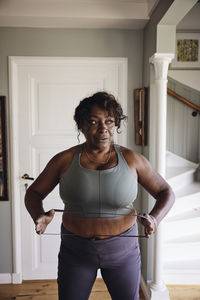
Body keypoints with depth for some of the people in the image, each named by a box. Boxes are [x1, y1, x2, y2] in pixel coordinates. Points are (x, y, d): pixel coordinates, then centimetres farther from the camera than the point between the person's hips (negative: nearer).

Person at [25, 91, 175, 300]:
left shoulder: (132, 159, -9)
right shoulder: (65, 160, -8)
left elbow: (166, 193, -1)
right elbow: (33, 193, 1)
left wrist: (154, 218, -21)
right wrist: (39, 217, -20)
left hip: (122, 249, 0)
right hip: (75, 251, 0)